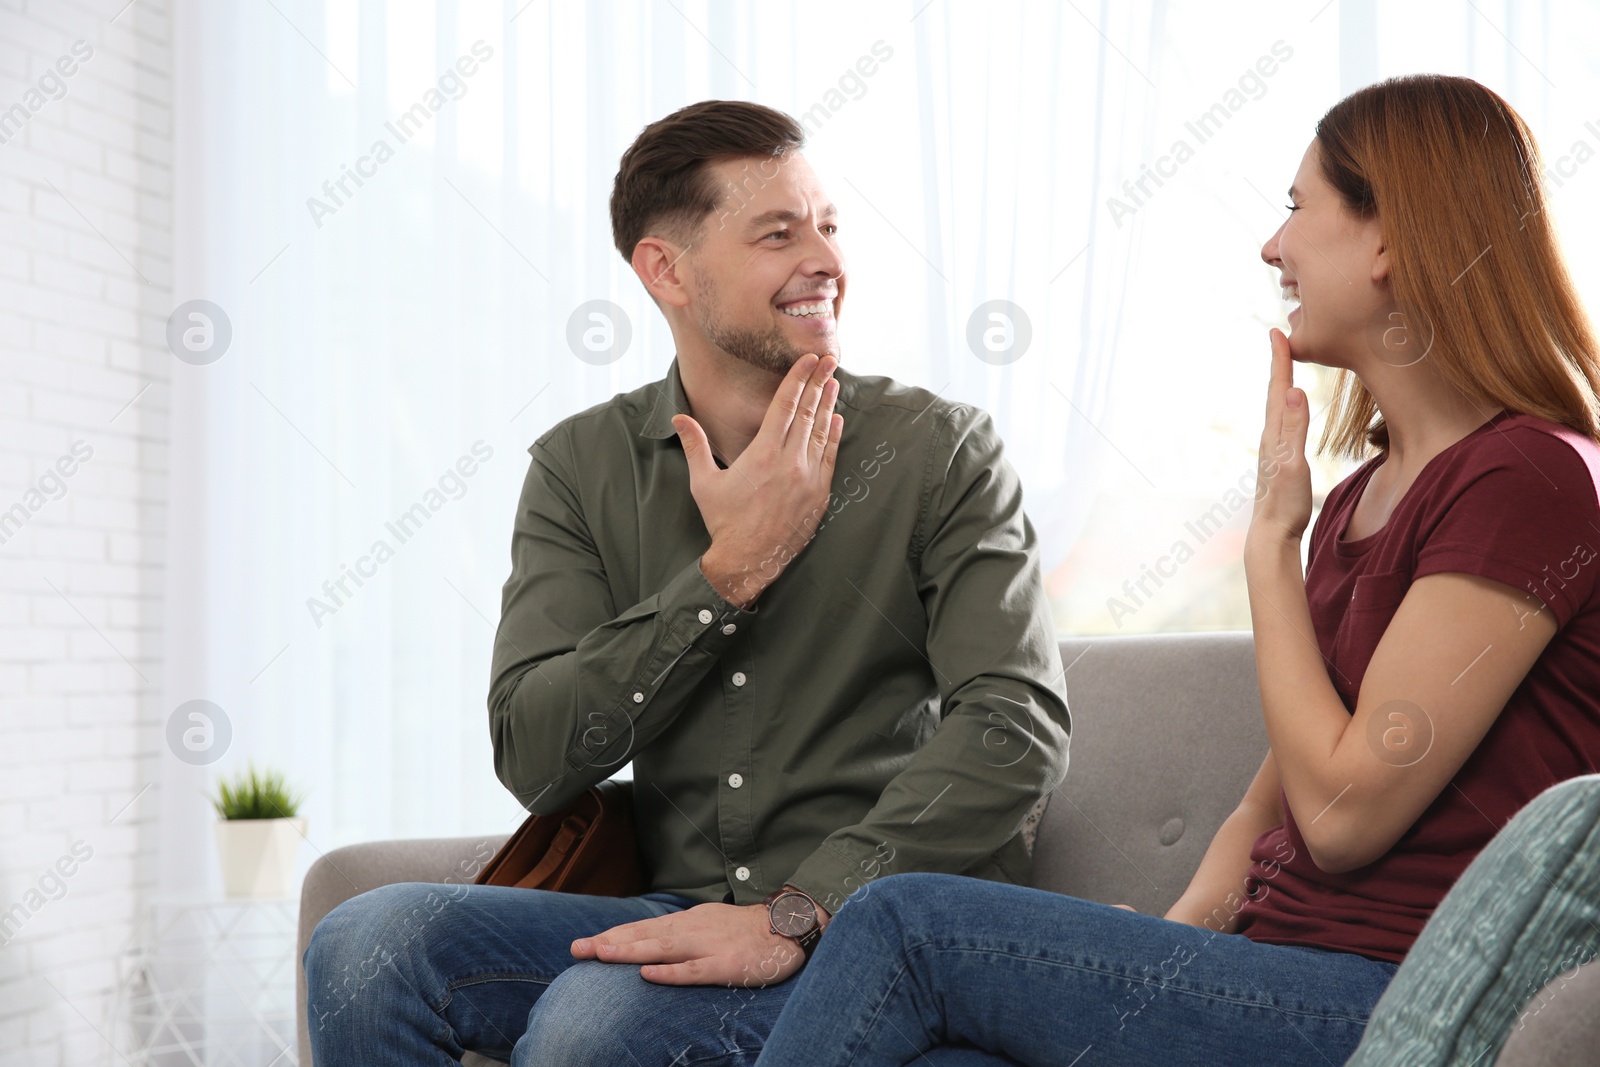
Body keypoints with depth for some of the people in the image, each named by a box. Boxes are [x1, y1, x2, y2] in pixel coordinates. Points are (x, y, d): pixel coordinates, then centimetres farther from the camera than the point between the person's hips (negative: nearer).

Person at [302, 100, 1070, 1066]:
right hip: (687, 910, 4)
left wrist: (795, 916, -23)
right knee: (368, 944, -19)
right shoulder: (583, 468, 7)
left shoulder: (940, 450, -1)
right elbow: (533, 758, -3)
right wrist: (729, 572, -11)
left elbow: (1018, 725, -14)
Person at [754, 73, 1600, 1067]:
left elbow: (1345, 809, -14)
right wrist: (1166, 947, 0)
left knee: (907, 921, -15)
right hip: (1281, 966, 7)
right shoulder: (1363, 493, 18)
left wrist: (1271, 537, -7)